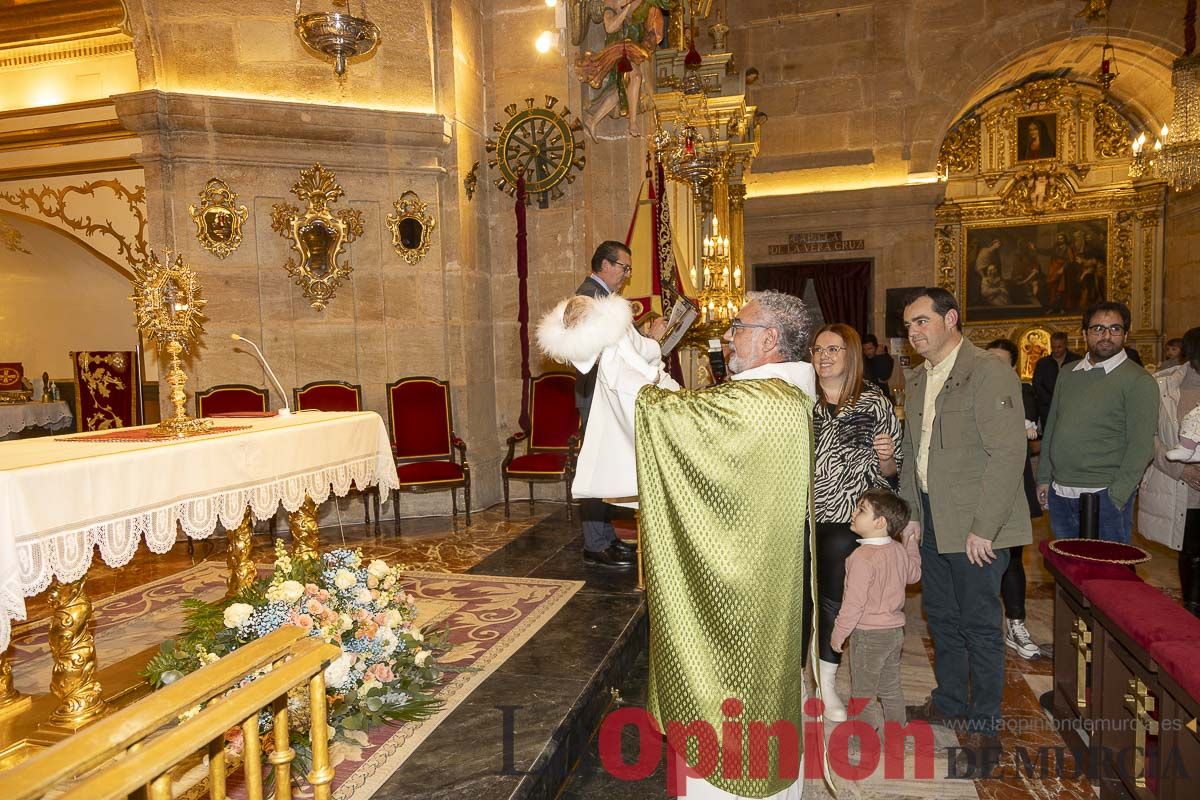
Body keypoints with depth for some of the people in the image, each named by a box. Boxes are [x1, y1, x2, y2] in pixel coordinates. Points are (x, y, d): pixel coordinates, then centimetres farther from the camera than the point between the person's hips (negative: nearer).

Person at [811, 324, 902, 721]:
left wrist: (886, 458, -16)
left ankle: (827, 684, 27)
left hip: (846, 523, 0)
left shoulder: (874, 404, 0)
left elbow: (889, 473, 4)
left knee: (833, 602, 7)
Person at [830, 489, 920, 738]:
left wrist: (838, 633, -12)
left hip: (869, 634, -8)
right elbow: (914, 574, 20)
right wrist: (911, 542, 31)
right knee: (891, 689, 22)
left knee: (862, 694, 7)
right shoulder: (899, 550, -2)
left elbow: (854, 602, -23)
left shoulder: (862, 557, -26)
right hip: (895, 630, 8)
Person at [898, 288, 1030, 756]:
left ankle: (984, 720, 23)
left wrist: (983, 528, -20)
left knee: (979, 624, 5)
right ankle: (949, 701, 37)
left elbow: (1008, 454, -19)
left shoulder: (989, 374, -14)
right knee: (940, 614, 18)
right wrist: (911, 514, 11)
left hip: (976, 527, -7)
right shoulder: (917, 382, 11)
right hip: (933, 523, 8)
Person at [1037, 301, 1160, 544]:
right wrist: (1044, 478, 10)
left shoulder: (1139, 381, -6)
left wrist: (1116, 496, -16)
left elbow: (1141, 447, -11)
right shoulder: (1068, 375, 12)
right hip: (1059, 494, 5)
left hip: (1105, 496, -5)